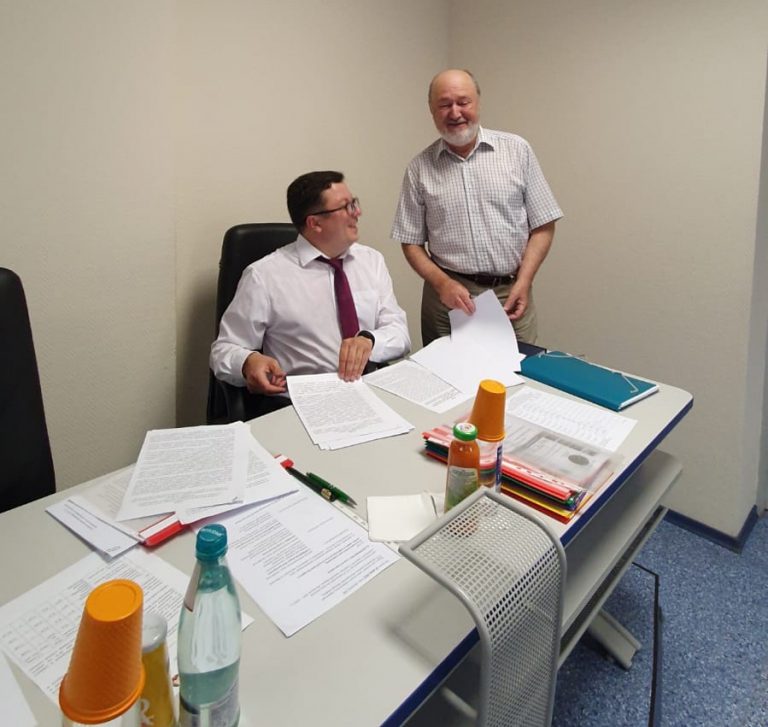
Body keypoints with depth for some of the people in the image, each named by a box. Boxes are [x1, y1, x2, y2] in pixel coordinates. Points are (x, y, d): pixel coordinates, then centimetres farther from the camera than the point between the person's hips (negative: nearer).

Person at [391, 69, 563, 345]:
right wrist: (442, 283, -10)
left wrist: (523, 282, -8)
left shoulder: (517, 150, 3)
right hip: (447, 296, 0)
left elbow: (543, 226, 3)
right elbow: (411, 242, 5)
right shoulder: (420, 167, 3)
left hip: (511, 295, 0)